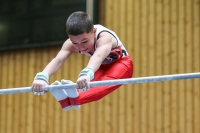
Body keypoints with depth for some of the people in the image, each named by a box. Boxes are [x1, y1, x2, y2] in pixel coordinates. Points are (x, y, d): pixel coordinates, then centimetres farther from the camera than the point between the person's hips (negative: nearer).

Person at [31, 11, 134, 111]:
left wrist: (87, 74, -82)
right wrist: (42, 77, -63)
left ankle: (76, 99, -62)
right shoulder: (70, 44, -26)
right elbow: (58, 60, -43)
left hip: (121, 64, -5)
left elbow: (98, 57, -61)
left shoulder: (105, 38, -40)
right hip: (101, 68, 6)